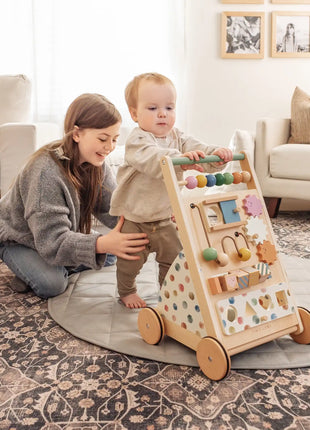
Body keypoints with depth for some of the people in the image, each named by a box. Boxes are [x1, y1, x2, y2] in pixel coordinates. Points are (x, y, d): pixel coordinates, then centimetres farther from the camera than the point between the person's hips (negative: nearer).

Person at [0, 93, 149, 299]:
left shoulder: (96, 163, -14)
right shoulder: (46, 173, -38)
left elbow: (114, 209, -20)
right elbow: (52, 241, -40)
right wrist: (102, 243, -55)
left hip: (64, 233, 7)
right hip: (17, 238, -7)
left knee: (108, 256, 2)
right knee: (52, 285, -27)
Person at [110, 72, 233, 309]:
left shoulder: (178, 137, -1)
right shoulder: (137, 140, -23)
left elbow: (199, 151, -12)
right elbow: (153, 159, -43)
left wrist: (217, 155, -34)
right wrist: (180, 158, -59)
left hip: (165, 217, 5)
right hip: (134, 218, -5)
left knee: (174, 256, 14)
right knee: (131, 260, 9)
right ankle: (127, 291, 36)